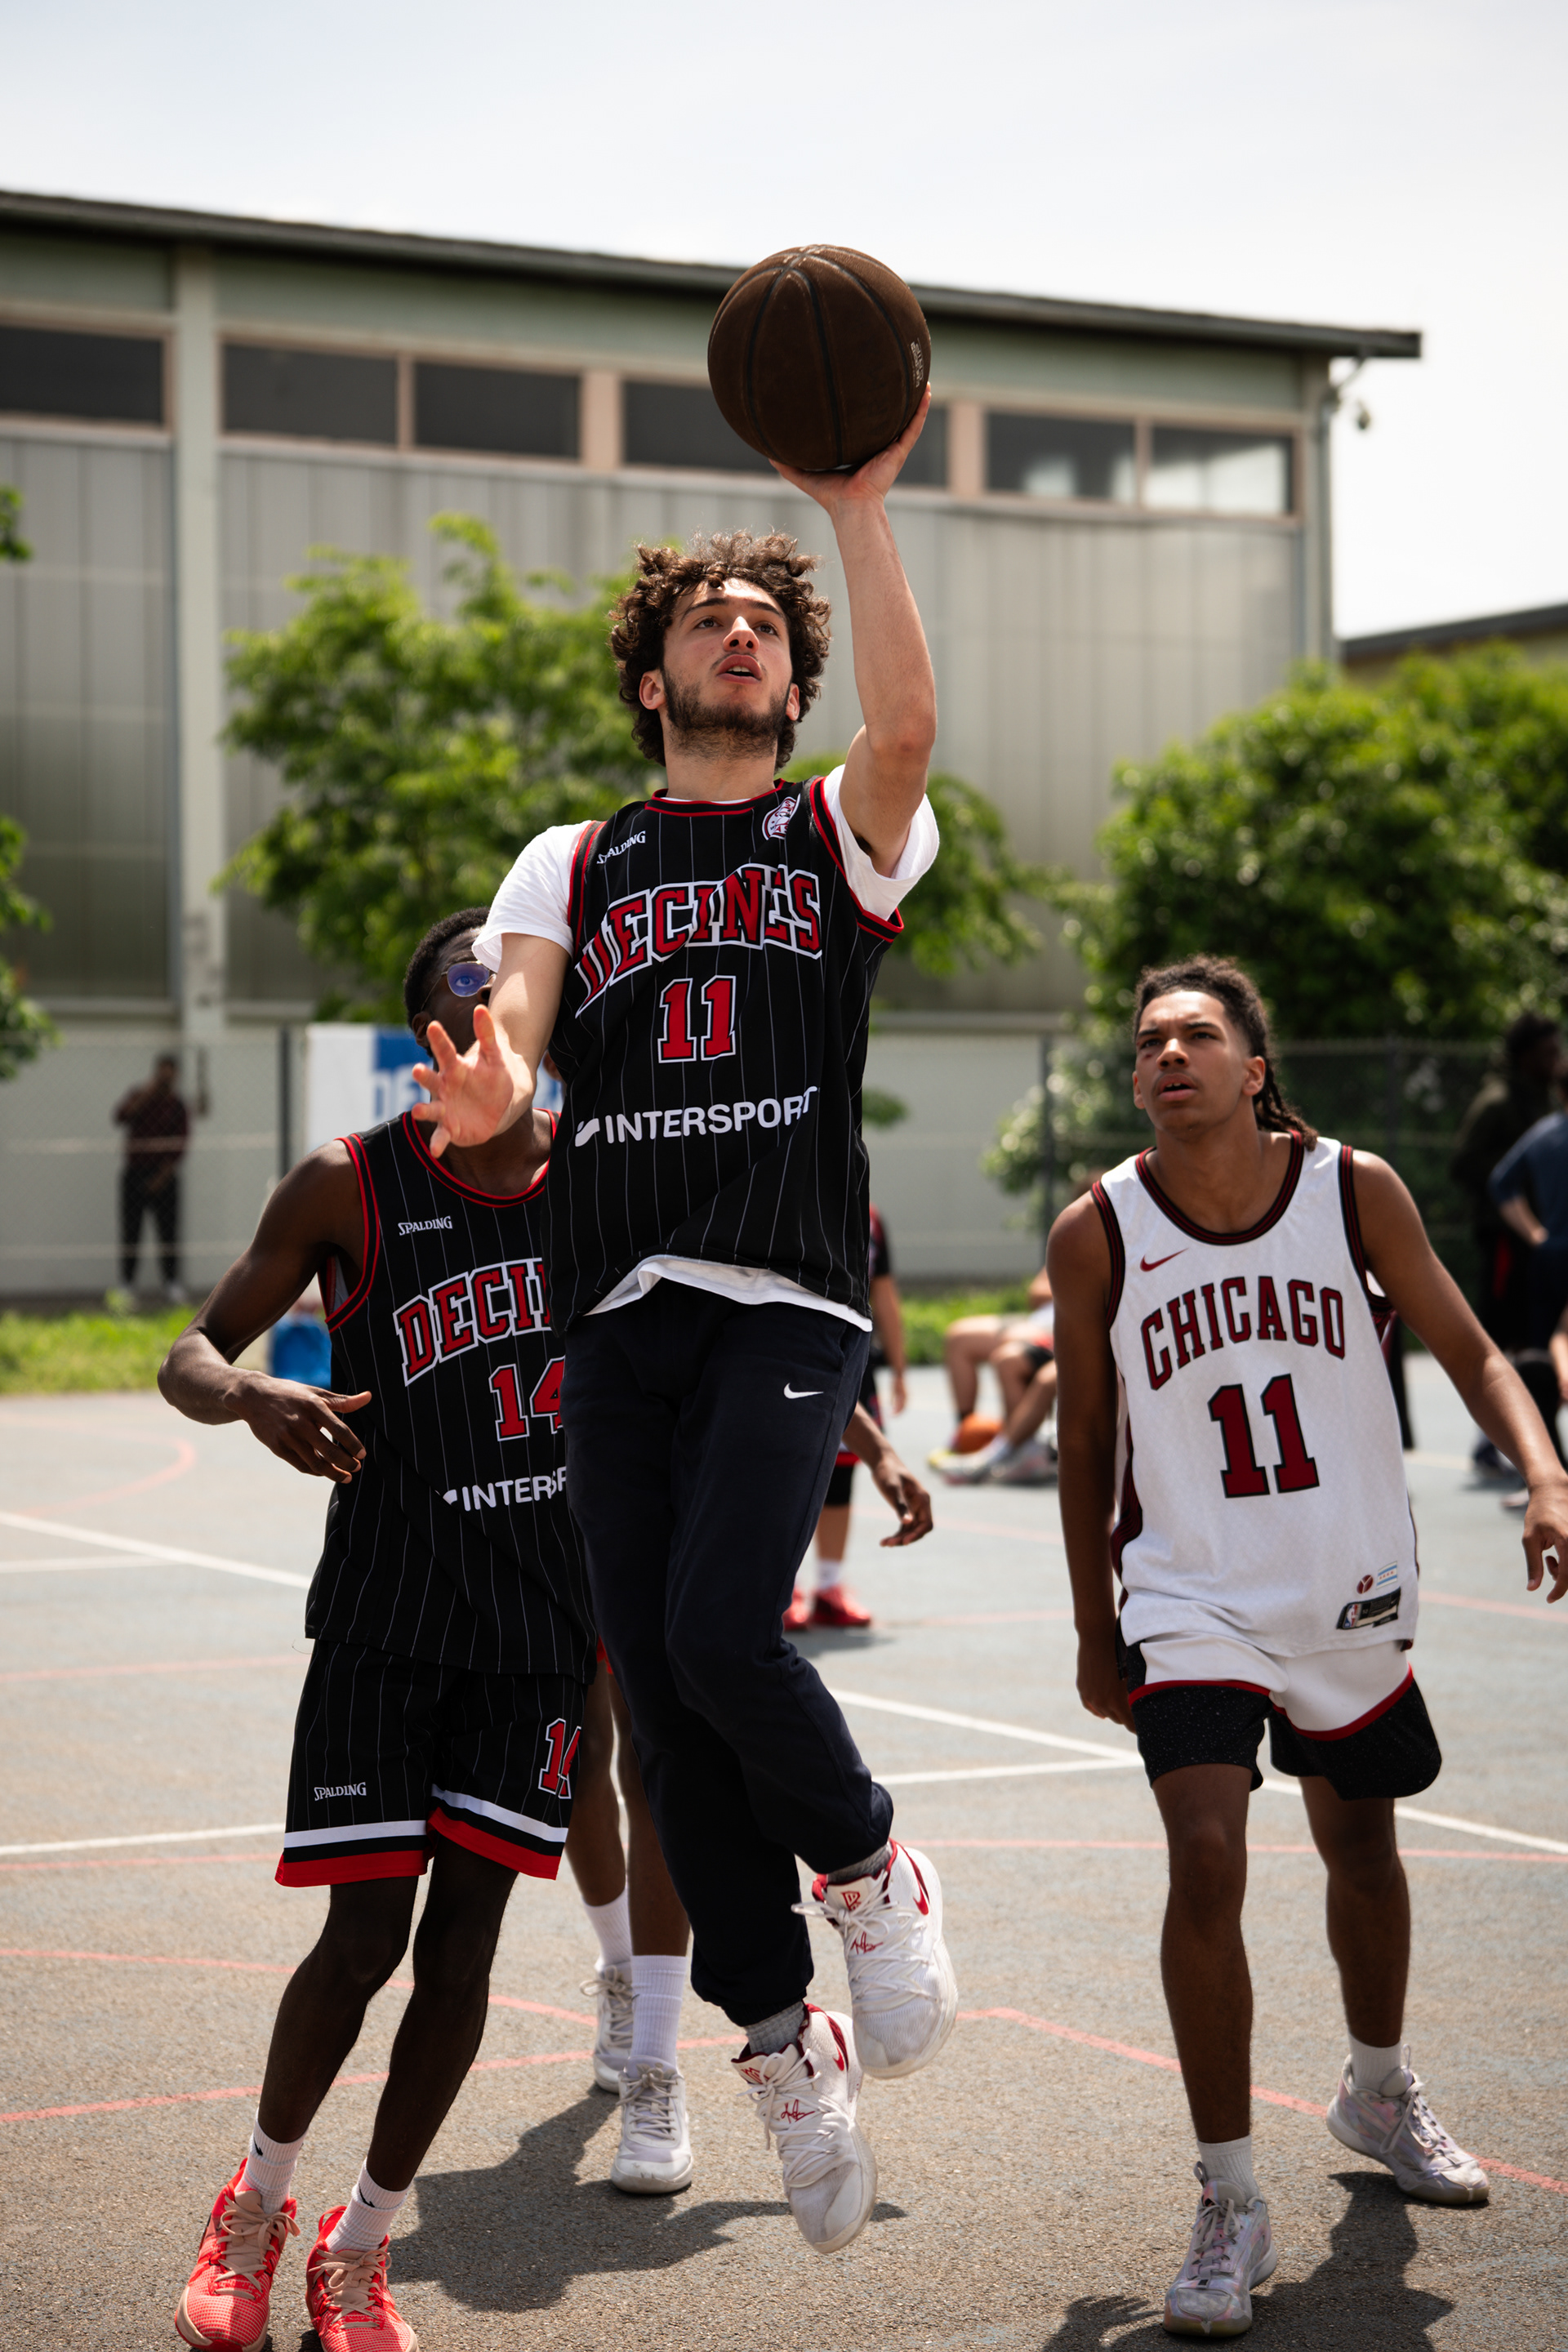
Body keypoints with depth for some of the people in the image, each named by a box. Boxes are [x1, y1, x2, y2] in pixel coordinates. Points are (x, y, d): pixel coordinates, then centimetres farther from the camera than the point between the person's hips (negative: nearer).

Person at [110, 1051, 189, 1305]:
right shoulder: (138, 1096, 7)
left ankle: (172, 1283, 2)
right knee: (130, 1229, -3)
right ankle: (126, 1283, 0)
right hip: (134, 1170, 0)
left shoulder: (178, 1107, 3)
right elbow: (121, 1117, -12)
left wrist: (162, 1176, -11)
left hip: (164, 1173, 0)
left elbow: (180, 1146, -3)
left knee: (169, 1231, -3)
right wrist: (146, 1093, -18)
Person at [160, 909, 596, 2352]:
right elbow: (191, 1355, -4)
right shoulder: (349, 1189, -7)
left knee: (463, 1941, 3)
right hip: (385, 1618, -3)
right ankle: (259, 2201, 23)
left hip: (546, 1621, 3)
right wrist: (251, 1397, -27)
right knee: (364, 1936, -4)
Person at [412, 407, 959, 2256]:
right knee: (662, 1687, 0)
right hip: (618, 1316, 3)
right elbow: (513, 1031, 0)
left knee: (722, 1626, -22)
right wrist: (489, 1093, -24)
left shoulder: (840, 837, 11)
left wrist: (857, 507, -17)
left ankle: (871, 1872, 7)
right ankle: (782, 2046, 14)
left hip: (787, 1301, -3)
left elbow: (907, 726, -12)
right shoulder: (573, 866, 17)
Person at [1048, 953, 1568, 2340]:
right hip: (1193, 1602, -2)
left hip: (1354, 1594, 2)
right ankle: (1231, 2207, -10)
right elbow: (1085, 1443, 1)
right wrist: (1095, 1632, 4)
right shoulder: (1097, 1235, -10)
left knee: (1362, 1852, 20)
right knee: (1206, 1862, -20)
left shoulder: (1356, 1192, -8)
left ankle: (1378, 2095, 48)